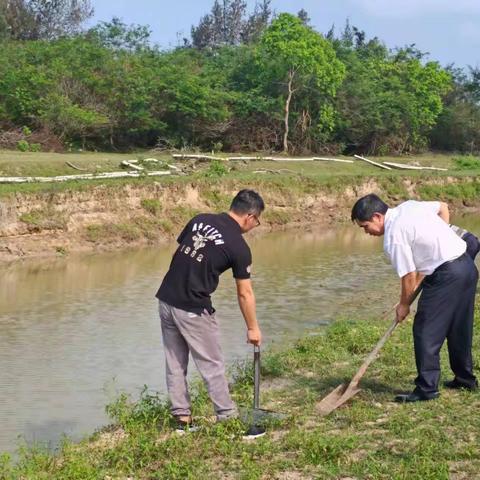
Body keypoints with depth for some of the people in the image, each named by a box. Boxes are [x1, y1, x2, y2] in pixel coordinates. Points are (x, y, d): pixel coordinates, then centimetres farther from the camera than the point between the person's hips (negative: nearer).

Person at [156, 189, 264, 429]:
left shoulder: (199, 219, 7)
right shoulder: (238, 246, -9)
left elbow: (179, 254, 11)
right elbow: (245, 293, -3)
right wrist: (252, 328, 8)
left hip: (166, 299, 6)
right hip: (193, 310, -6)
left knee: (175, 363, 14)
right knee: (212, 366, 7)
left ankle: (182, 417, 21)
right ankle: (228, 417, 16)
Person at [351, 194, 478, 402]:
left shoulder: (394, 237, -15)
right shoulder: (409, 206, 9)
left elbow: (409, 277, -10)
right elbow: (443, 207, 24)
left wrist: (403, 305, 6)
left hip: (446, 275, -10)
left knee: (426, 331, -3)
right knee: (459, 329, 21)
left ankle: (426, 389, -1)